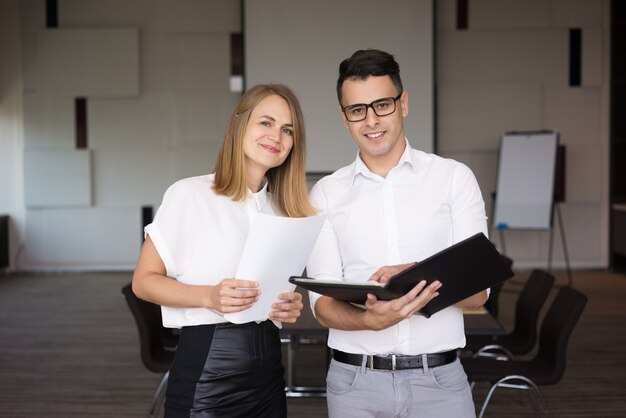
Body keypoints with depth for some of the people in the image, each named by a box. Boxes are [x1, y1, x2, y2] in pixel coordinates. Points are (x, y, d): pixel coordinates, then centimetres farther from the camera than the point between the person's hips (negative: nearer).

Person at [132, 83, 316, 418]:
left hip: (267, 369, 5)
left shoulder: (285, 210, 8)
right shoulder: (189, 195, -8)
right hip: (205, 371, -5)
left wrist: (290, 307, -4)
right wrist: (209, 296, -22)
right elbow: (144, 280, -7)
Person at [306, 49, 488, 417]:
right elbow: (323, 304, -3)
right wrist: (371, 319, -24)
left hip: (439, 377, -1)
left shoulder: (454, 177, 1)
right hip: (354, 380, 1)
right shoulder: (326, 194, 4)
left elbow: (477, 292, -4)